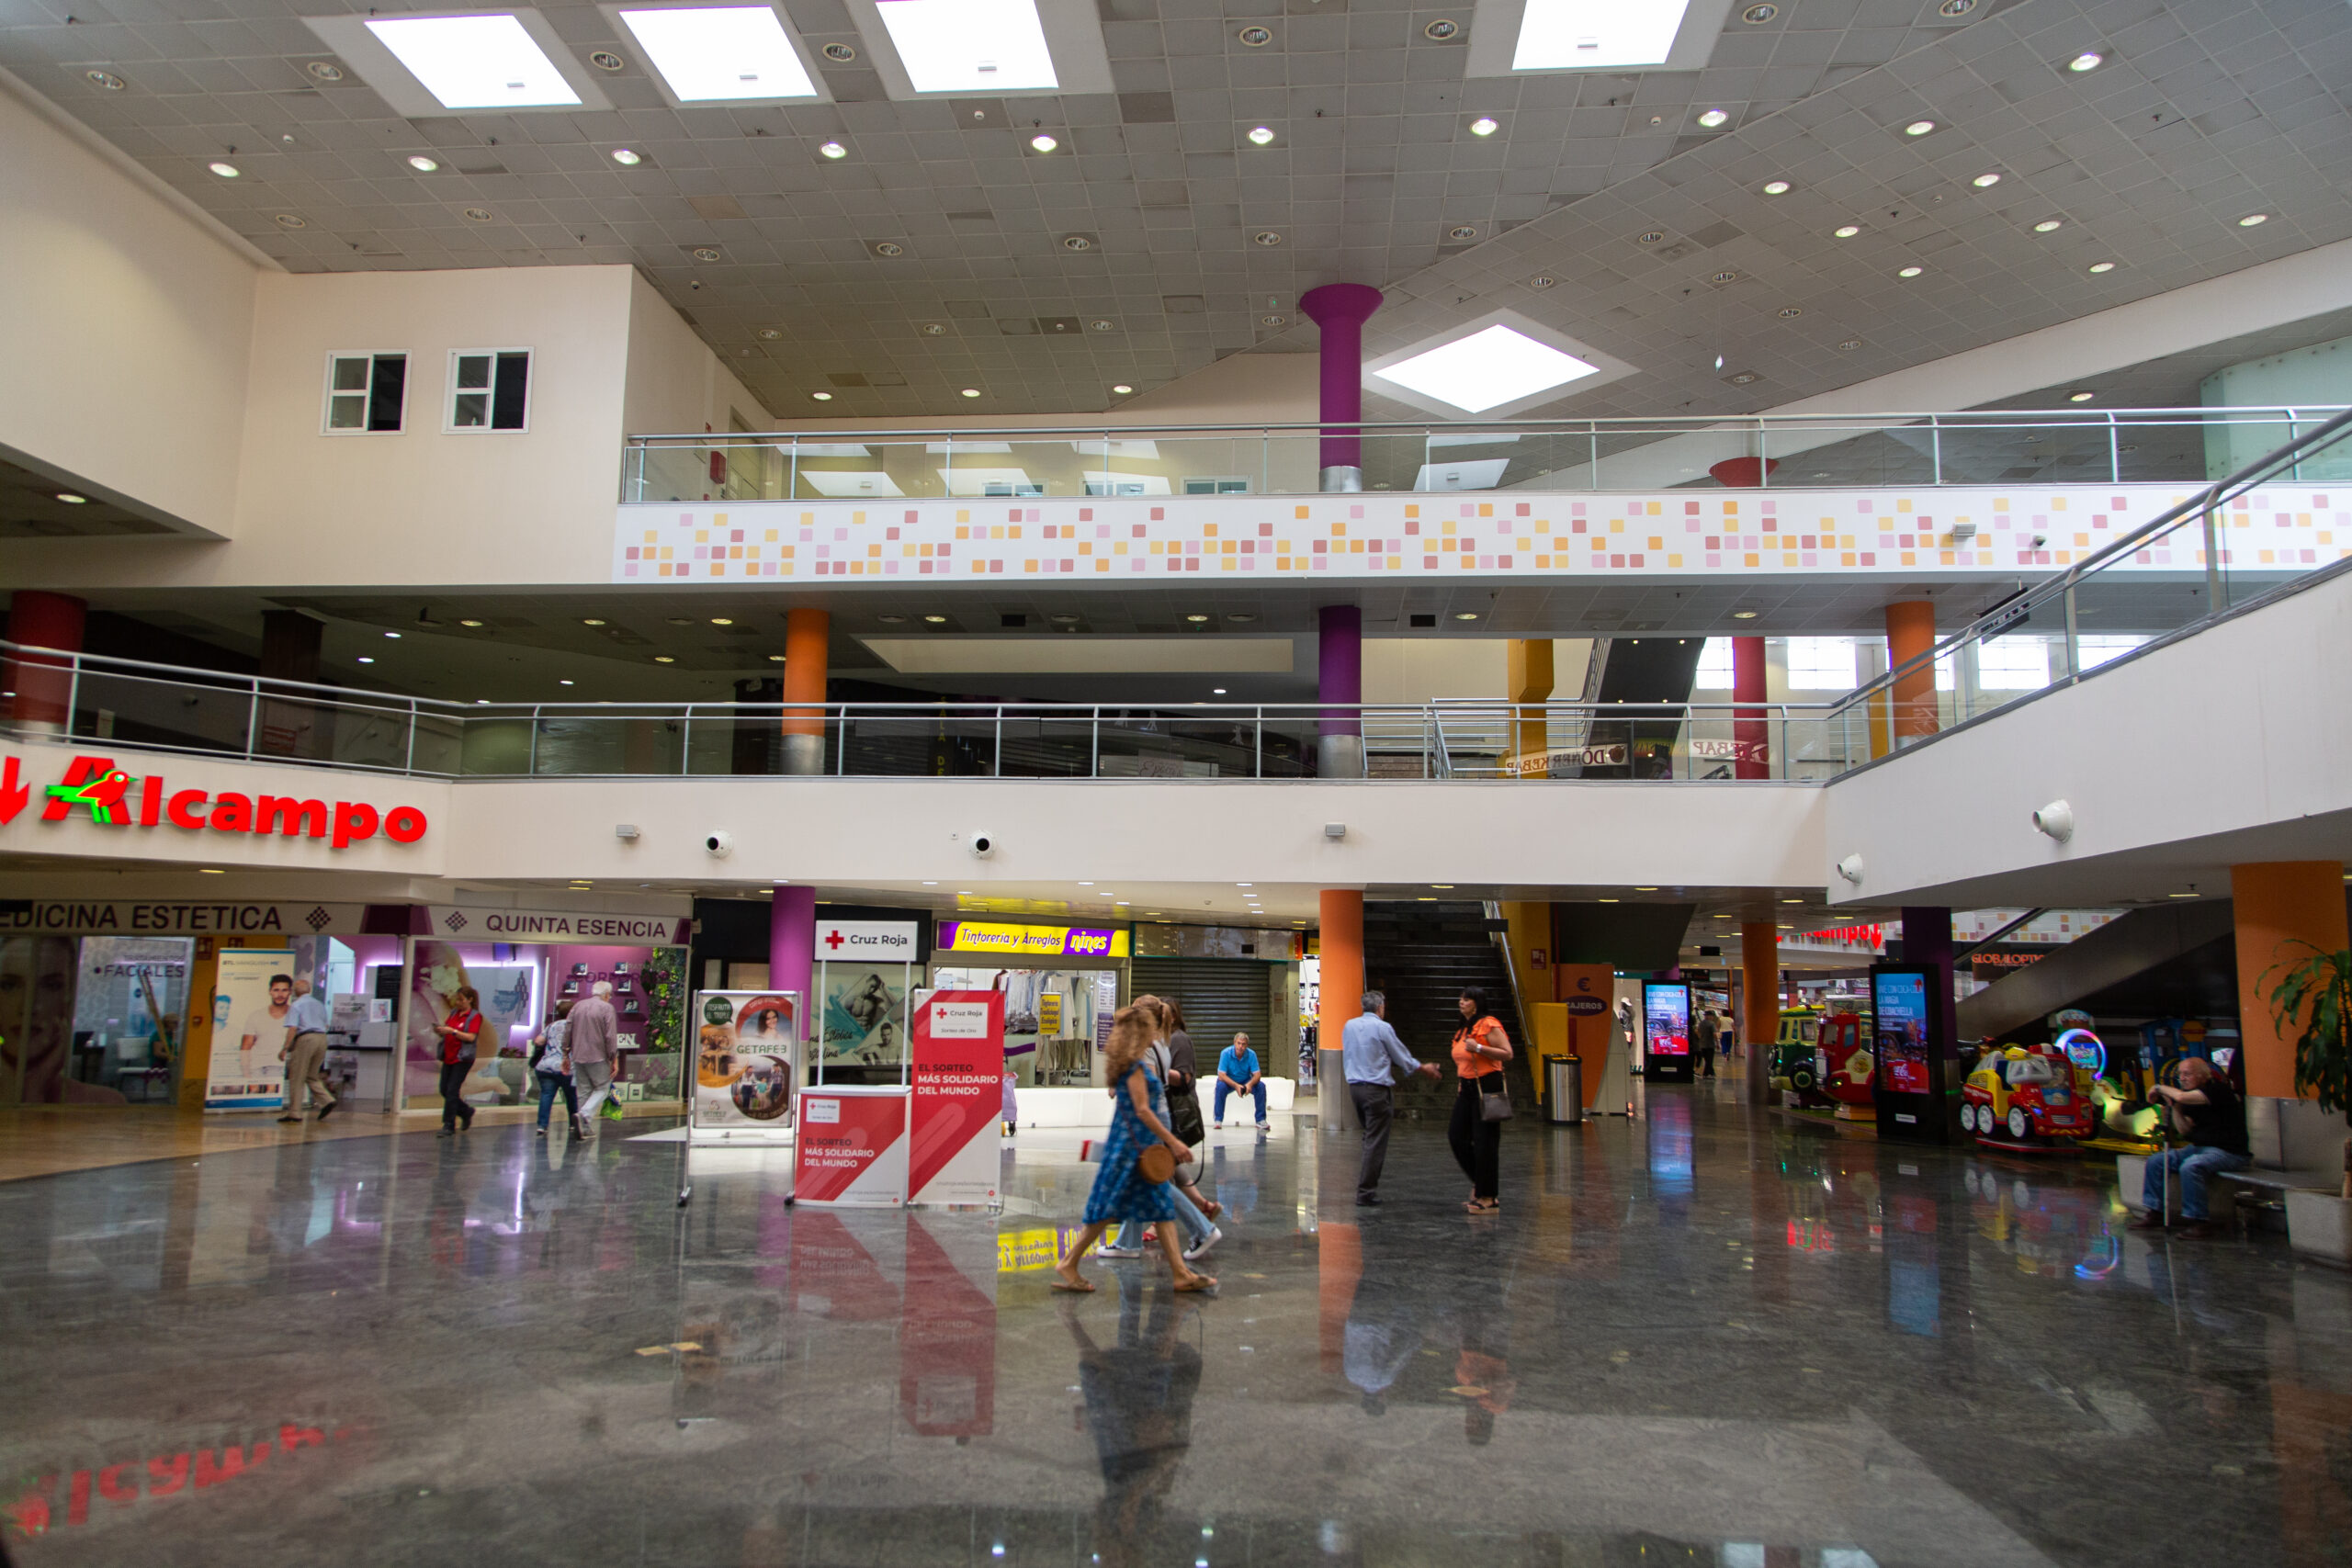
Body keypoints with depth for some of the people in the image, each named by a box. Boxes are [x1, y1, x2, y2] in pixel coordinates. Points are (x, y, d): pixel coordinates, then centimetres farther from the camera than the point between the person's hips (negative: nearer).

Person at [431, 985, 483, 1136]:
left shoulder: (475, 1016, -6)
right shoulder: (453, 1012, 13)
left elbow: (471, 1037, -15)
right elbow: (445, 1030, 14)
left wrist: (452, 1031, -23)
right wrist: (439, 1030, -8)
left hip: (463, 1058, -7)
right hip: (448, 1056, 7)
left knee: (452, 1090, -10)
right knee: (444, 1090, 9)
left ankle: (449, 1127, -5)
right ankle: (466, 1112, 30)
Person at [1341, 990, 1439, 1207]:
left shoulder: (1349, 1026, 8)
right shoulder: (1382, 1027, -11)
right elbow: (1401, 1056, -1)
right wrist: (1424, 1068, 14)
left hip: (1354, 1087, 7)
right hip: (1376, 1089, -7)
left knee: (1370, 1137, 19)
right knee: (1376, 1142, -2)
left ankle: (1368, 1185, 19)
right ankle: (1365, 1193, -3)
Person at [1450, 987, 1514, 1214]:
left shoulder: (1488, 1025, -11)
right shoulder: (1464, 1029, 17)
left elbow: (1507, 1054, -18)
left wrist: (1478, 1048, -25)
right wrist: (1461, 1088, 21)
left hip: (1487, 1087, -9)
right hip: (1467, 1088, 9)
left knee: (1484, 1142, -5)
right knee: (1456, 1135, 4)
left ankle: (1488, 1198, 4)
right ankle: (1479, 1182, 20)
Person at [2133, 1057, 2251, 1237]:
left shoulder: (2218, 1090, -15)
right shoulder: (2193, 1097, 12)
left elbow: (2182, 1097, -30)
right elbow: (2185, 1131, 10)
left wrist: (2161, 1088, -11)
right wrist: (2174, 1107, -3)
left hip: (2229, 1152, -9)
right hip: (2200, 1147, 9)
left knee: (2190, 1166, -34)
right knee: (2156, 1162, -1)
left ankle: (2200, 1221, -23)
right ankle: (2155, 1213, 1)